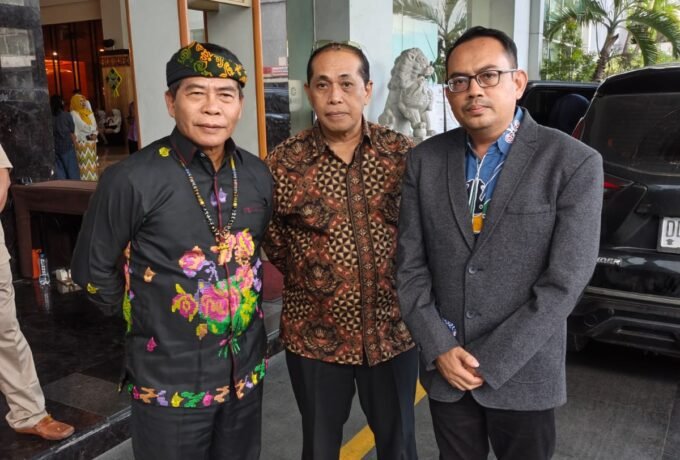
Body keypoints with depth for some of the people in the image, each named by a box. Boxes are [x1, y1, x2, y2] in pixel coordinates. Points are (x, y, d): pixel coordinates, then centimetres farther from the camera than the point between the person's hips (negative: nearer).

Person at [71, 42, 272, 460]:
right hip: (170, 383, -4)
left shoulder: (258, 175, -2)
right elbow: (93, 272, -6)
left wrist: (242, 305, 11)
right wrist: (149, 309, 1)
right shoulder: (131, 179, -17)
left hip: (246, 372, 5)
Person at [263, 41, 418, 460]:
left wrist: (399, 288, 7)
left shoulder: (404, 154, -6)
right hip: (315, 335, -1)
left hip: (393, 330, 1)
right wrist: (313, 280, 6)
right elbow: (272, 243, 3)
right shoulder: (283, 164, -10)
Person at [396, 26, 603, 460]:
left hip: (524, 375, -2)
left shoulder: (575, 163, -12)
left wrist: (488, 364, -14)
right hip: (443, 369, 3)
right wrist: (440, 349, -9)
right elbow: (410, 265, 0)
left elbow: (563, 284, -15)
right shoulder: (424, 161, -2)